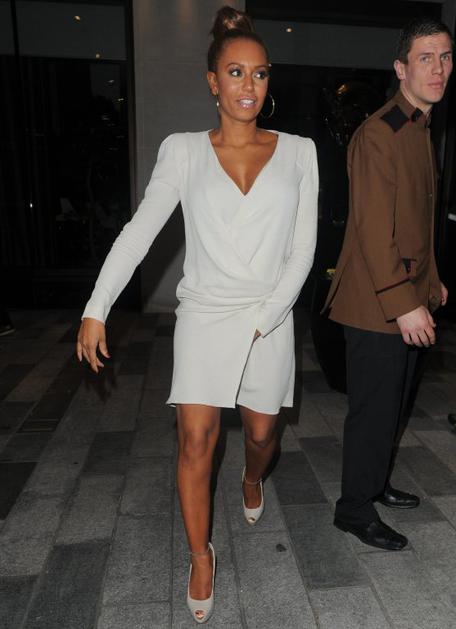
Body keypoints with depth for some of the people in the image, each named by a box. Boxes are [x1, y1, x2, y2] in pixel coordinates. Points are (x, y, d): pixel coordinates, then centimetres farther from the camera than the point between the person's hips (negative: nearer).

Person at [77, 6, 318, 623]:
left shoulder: (298, 152, 2)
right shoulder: (184, 150, 0)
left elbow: (303, 248, -1)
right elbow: (139, 231, -4)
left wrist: (265, 317, -9)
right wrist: (97, 309, -10)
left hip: (270, 318, 2)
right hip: (205, 316, -1)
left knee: (262, 433, 14)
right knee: (196, 440, -3)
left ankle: (252, 478, 52)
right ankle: (201, 555, 24)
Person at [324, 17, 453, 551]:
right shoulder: (379, 134, -15)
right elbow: (374, 231, -21)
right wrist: (403, 303, -22)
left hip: (408, 297, 10)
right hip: (377, 304, -9)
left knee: (393, 403, 19)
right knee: (375, 409, 2)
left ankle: (375, 482, 40)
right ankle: (354, 509, 22)